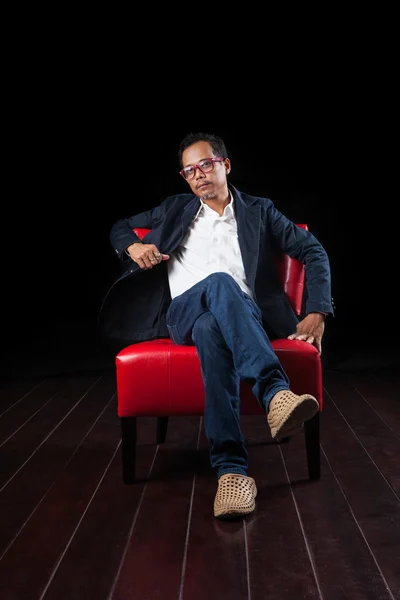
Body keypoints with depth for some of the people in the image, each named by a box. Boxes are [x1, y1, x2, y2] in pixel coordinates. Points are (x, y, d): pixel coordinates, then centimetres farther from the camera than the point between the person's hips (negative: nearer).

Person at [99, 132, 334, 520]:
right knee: (220, 282, -39)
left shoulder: (259, 211, 22)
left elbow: (313, 251, 15)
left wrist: (317, 313, -1)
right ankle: (275, 391, -56)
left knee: (213, 328, -41)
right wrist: (133, 246, 8)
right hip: (183, 313, 1)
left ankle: (231, 467, -55)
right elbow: (119, 228, 35)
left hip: (243, 313, 0)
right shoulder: (175, 210, 28)